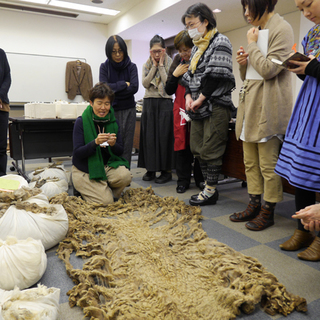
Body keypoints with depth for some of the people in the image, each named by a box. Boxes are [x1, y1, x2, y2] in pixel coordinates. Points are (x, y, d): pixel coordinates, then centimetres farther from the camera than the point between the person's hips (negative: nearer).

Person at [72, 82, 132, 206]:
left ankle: (105, 189, 6)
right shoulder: (81, 122, -11)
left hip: (107, 165, 4)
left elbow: (120, 152, 0)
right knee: (106, 201, -16)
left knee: (125, 176, -27)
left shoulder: (113, 122, 0)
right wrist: (95, 142, -32)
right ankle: (84, 190, 15)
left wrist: (113, 144, -24)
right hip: (85, 170, -3)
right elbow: (77, 153, -15)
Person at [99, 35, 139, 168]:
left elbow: (134, 87, -11)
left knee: (126, 145, 0)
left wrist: (114, 89, -10)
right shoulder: (104, 67, 4)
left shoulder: (131, 66, 4)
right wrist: (124, 84, -7)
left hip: (128, 110, 1)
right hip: (110, 110, 0)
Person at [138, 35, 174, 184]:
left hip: (165, 103, -3)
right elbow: (145, 83, -3)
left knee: (164, 136, -4)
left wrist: (161, 65, -7)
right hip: (149, 103, 4)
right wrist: (154, 65, -4)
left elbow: (169, 83, -13)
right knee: (148, 136, 2)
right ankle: (150, 169, 11)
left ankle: (166, 170, 3)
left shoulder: (170, 64, 2)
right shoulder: (146, 65, 12)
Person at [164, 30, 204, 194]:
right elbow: (168, 90, 10)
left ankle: (201, 180, 18)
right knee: (181, 144, 5)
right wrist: (175, 74, -3)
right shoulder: (178, 60, 10)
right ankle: (183, 180, 16)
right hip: (180, 109, 4)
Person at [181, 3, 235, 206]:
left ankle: (211, 191, 4)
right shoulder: (196, 47, 20)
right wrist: (189, 96, 1)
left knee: (211, 150, -7)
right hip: (198, 107, 9)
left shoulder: (220, 41, -4)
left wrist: (200, 99, -14)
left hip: (216, 105, -8)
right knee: (198, 148, 9)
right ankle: (208, 186, 19)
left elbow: (216, 75, -15)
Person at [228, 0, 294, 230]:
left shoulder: (281, 29, -5)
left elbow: (269, 69, -17)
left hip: (268, 107, -9)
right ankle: (254, 206, 22)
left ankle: (268, 211, 11)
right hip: (250, 104, 9)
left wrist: (252, 45, -5)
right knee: (250, 162, 11)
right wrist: (242, 63, 2)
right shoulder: (257, 32, 20)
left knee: (268, 164, -2)